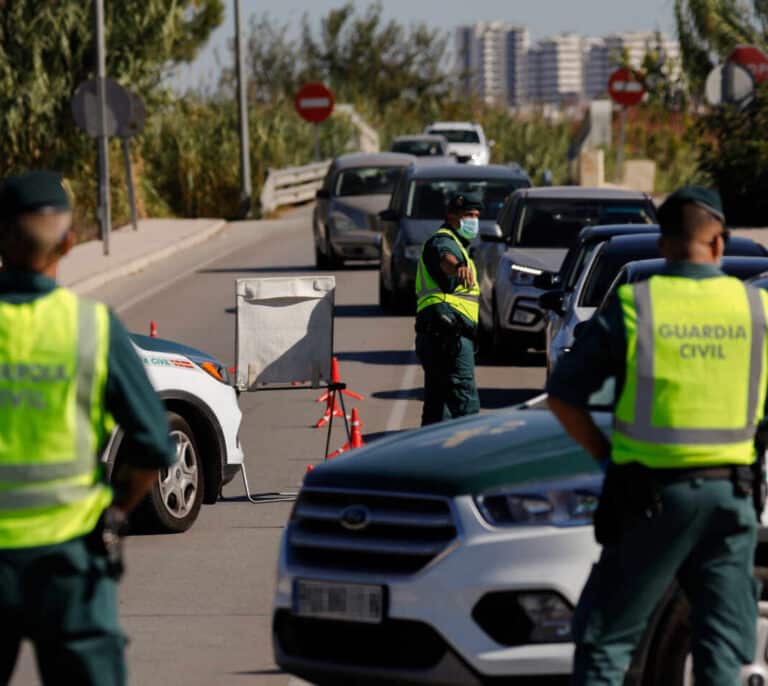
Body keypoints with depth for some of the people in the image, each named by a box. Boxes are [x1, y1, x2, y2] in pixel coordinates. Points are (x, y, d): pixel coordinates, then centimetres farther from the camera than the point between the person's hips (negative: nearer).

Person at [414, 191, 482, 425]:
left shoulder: (456, 244, 26)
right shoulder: (443, 241, -8)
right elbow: (445, 257, -34)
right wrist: (459, 267, -56)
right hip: (449, 335, -11)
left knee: (437, 406, 10)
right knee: (465, 404, -18)